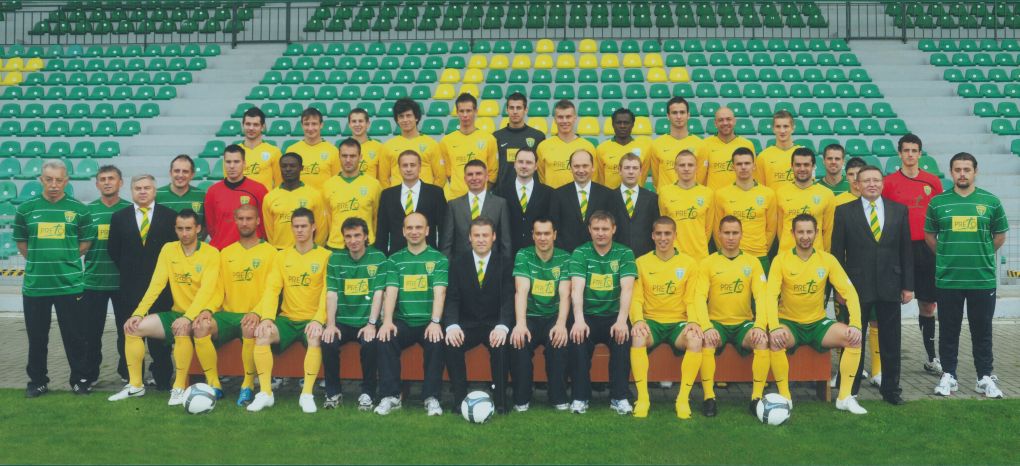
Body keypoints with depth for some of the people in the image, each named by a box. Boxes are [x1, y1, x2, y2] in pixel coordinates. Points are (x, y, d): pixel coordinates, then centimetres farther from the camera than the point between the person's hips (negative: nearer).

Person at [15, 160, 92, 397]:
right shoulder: (25, 209, 3)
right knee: (37, 337, 11)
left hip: (70, 284, -1)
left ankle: (81, 380, 17)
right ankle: (37, 381, 24)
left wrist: (65, 259, 3)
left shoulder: (79, 209, -1)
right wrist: (39, 262, 6)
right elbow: (21, 242, 13)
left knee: (75, 336, 4)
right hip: (34, 285, 2)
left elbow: (86, 242, 9)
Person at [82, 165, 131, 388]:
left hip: (123, 281, -1)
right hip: (93, 280, 1)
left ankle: (128, 372, 19)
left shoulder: (130, 209, 3)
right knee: (91, 330, 5)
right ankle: (90, 374, 18)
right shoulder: (88, 210, 5)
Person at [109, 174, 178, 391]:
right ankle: (131, 379, 13)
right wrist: (127, 270, 6)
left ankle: (162, 378, 6)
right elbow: (113, 249, 11)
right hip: (130, 284, 2)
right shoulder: (119, 217, 9)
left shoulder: (169, 216, 3)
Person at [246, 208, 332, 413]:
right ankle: (265, 393, -19)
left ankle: (307, 394, -26)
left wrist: (318, 320, -24)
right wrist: (267, 318, -16)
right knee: (262, 334, -24)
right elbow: (272, 289, 1)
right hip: (287, 319, 3)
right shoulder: (282, 256, 11)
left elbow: (327, 292, -9)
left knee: (315, 338, -35)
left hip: (312, 319, -3)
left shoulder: (325, 256, 1)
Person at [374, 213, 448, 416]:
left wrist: (435, 322, -22)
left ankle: (431, 397, -18)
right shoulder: (395, 260, 11)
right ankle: (391, 396, -15)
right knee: (385, 340, -27)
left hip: (428, 323, -2)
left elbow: (439, 292, -8)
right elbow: (390, 292, -1)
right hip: (402, 322, 2)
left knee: (437, 343, -32)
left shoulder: (439, 259, 5)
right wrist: (387, 321, -17)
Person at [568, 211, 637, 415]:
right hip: (588, 316, 0)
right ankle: (580, 397, -15)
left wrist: (621, 321, -27)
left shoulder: (624, 253, 2)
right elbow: (577, 289, -12)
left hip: (613, 316, 0)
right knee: (578, 338, -29)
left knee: (622, 338, -29)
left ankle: (619, 397, -17)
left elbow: (627, 289, -11)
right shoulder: (580, 253, 1)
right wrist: (579, 320, -29)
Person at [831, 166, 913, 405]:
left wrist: (908, 285, 4)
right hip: (857, 286, -2)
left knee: (891, 341, 7)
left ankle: (891, 389, 19)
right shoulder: (844, 211, 1)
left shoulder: (899, 210, 8)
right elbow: (837, 252, 1)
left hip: (890, 286, 2)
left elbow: (906, 250, 8)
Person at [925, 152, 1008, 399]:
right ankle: (948, 376, 19)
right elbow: (929, 235, 12)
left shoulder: (991, 201, 0)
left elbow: (999, 236, 11)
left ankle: (985, 378, 18)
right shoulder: (937, 202, 1)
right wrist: (946, 255, 9)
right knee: (948, 330, 8)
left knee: (982, 331, 8)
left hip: (983, 279, 0)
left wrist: (982, 255, 10)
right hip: (947, 279, 0)